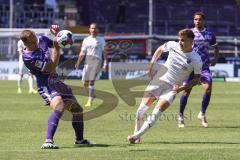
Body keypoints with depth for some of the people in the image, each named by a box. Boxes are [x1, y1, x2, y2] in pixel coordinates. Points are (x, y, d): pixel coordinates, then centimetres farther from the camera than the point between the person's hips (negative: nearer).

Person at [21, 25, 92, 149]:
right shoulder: (28, 57, -23)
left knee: (77, 109, 15)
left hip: (56, 81, 8)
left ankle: (80, 139, 36)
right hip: (46, 85, -8)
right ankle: (48, 141, -37)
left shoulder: (42, 40, 0)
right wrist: (56, 48, -27)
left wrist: (58, 35, -3)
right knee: (59, 106, -36)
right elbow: (51, 67, -24)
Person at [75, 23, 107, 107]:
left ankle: (90, 101, -10)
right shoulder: (86, 40, 13)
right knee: (85, 83, 1)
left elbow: (104, 53, 4)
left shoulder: (101, 40, 6)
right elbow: (82, 53, 12)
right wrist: (78, 63, 2)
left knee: (91, 81, -13)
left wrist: (105, 64, -5)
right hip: (87, 61, 3)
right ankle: (91, 95, 28)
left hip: (97, 60, -3)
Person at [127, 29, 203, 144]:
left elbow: (196, 79, -2)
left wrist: (181, 89, -15)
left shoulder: (196, 60, -13)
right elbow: (160, 49, 17)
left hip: (172, 88, -3)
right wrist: (151, 65, 7)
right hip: (158, 80, 3)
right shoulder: (173, 45, -5)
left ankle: (137, 136, -19)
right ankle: (136, 133, 9)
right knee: (143, 108, -9)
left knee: (156, 113, -19)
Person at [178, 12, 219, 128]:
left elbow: (216, 47, 21)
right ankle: (181, 117, 10)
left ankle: (202, 114, 2)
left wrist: (215, 58, 4)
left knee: (208, 88, -16)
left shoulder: (210, 34, 7)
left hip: (204, 66, 1)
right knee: (186, 90, -4)